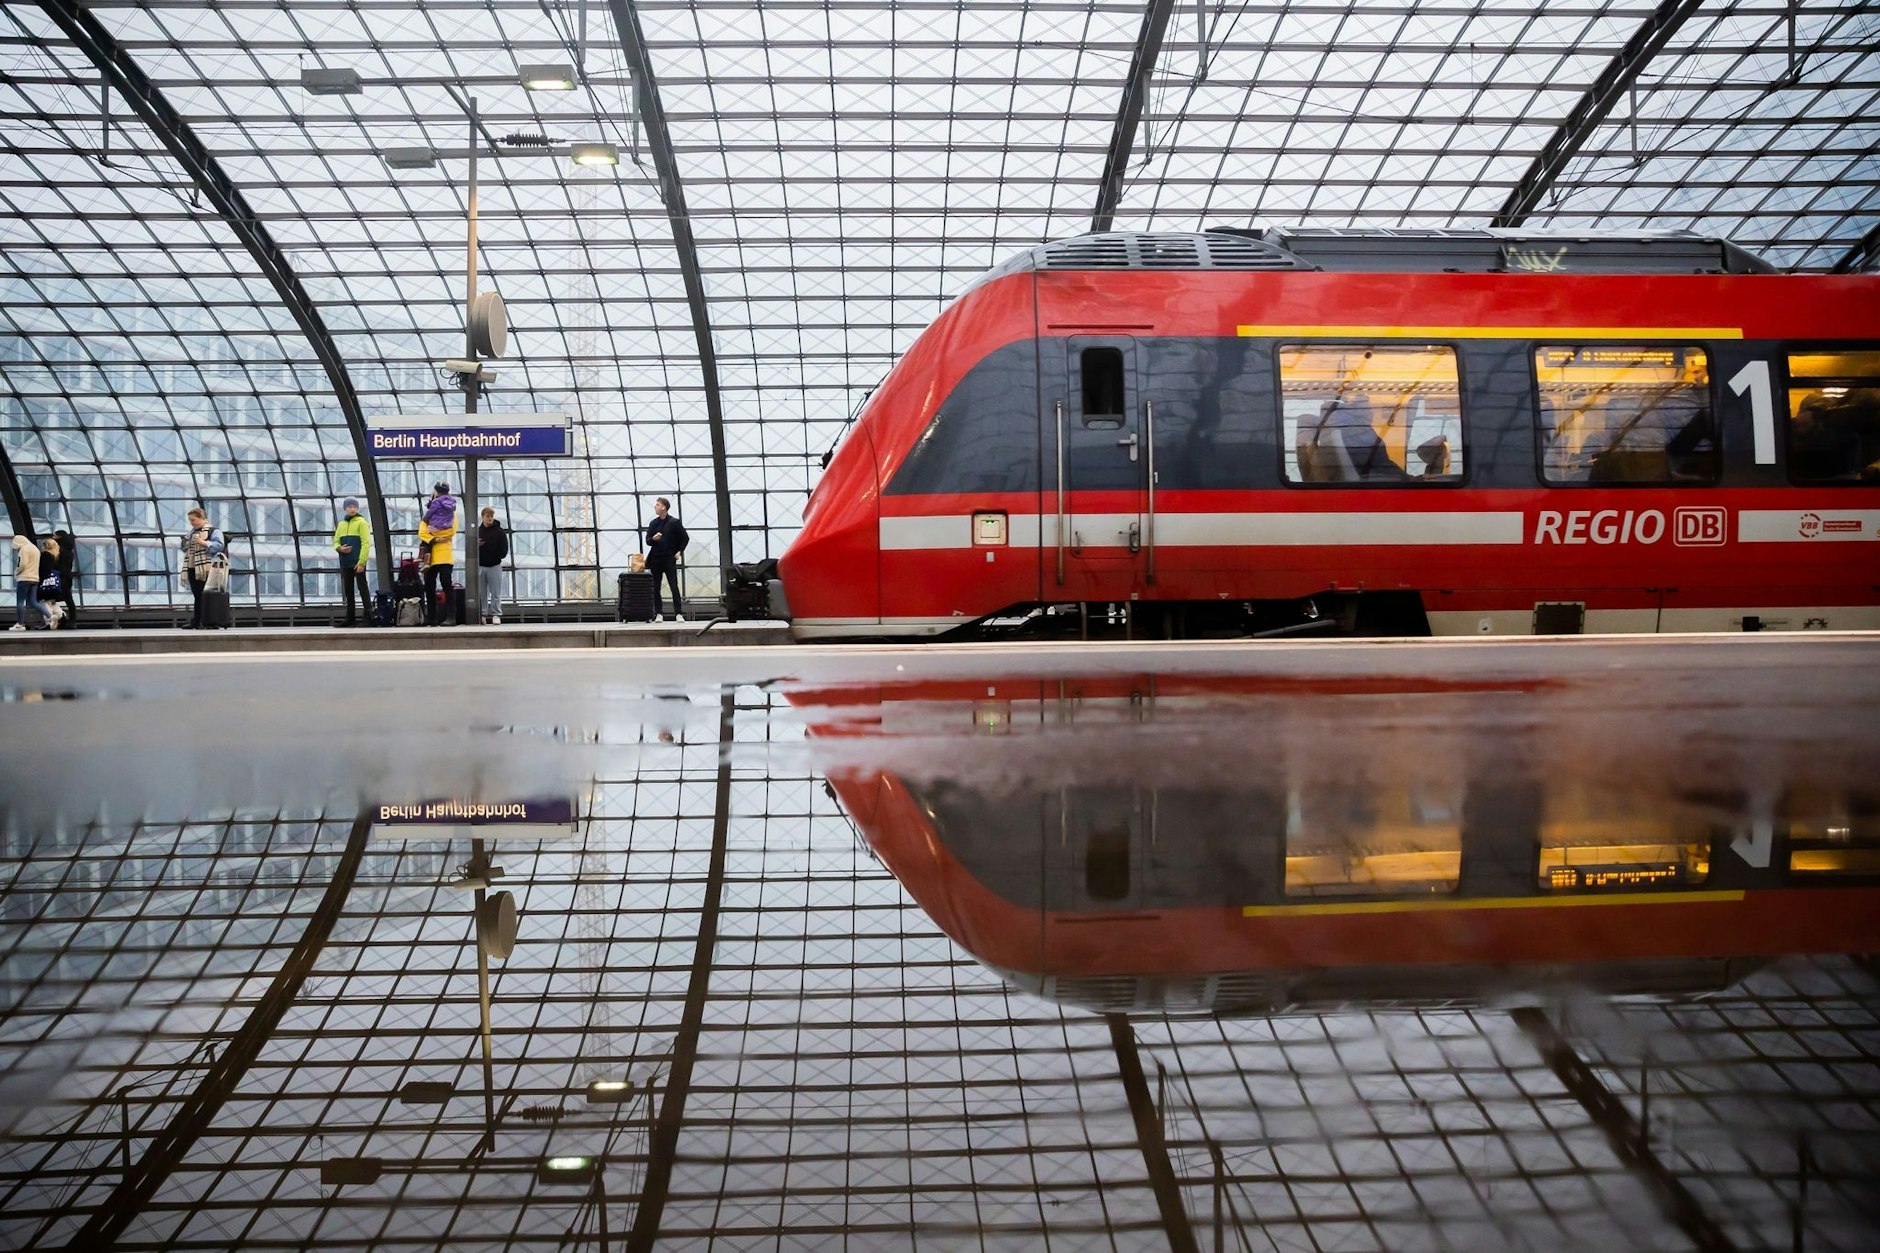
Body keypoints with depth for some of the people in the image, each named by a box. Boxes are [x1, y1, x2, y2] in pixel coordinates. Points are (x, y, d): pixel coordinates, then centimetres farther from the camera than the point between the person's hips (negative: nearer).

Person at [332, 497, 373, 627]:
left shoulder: (361, 522, -3)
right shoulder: (341, 524, 15)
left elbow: (366, 543, -11)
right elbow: (336, 542, 17)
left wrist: (361, 562, -19)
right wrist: (339, 548, -8)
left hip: (358, 563, -6)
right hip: (345, 563, 6)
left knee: (363, 589, -6)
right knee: (348, 591, 9)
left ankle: (369, 616, -6)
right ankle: (350, 617, 15)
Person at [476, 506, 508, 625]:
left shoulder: (499, 532, 2)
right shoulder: (477, 531, 8)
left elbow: (504, 549, 1)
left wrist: (497, 557, -8)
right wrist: (476, 545, -10)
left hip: (494, 566, -2)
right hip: (480, 566, 2)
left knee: (495, 593, -2)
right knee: (481, 593, 3)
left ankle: (496, 615, -1)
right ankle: (482, 615, 6)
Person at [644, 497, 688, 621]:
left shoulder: (674, 522, -2)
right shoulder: (653, 523, 9)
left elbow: (685, 538, 3)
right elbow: (647, 541, 10)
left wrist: (679, 551, -5)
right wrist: (653, 539, -11)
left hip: (669, 559, -4)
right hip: (655, 559, 4)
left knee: (674, 587, -5)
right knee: (655, 588, 3)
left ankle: (678, 614, -3)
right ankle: (659, 614, 9)